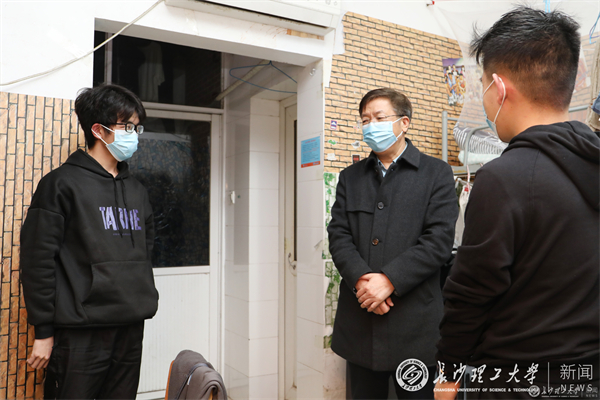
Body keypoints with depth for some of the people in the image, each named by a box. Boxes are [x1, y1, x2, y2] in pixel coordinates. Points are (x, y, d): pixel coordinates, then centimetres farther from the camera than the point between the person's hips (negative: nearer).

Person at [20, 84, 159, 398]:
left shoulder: (137, 191, 13)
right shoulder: (62, 184, -6)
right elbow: (37, 260, -9)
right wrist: (43, 331, -9)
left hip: (131, 330, 6)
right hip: (81, 333, -6)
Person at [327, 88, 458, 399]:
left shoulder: (436, 174, 1)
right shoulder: (350, 177, 12)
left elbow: (439, 240, -10)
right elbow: (338, 236, 3)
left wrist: (389, 281, -17)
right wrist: (361, 280, -14)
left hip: (414, 321, -3)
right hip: (359, 320, 3)